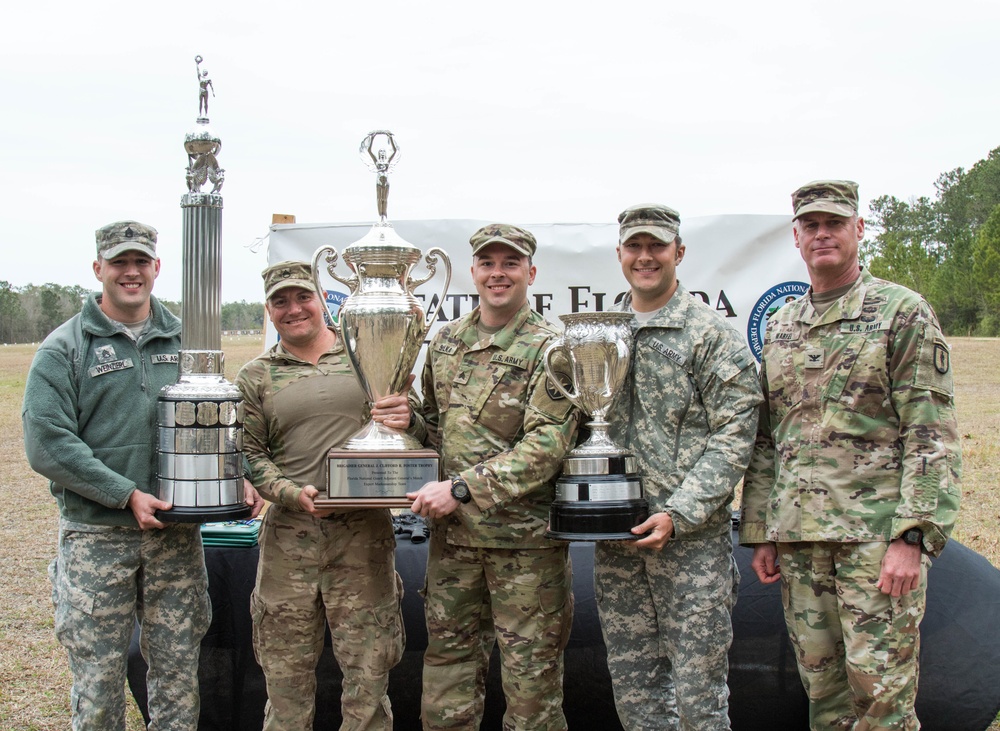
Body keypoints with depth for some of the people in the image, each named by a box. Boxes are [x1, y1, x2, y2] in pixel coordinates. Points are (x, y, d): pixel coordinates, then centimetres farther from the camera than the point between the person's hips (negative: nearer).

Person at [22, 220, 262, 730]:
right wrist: (127, 496, -16)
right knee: (98, 682, 3)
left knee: (178, 675, 10)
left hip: (176, 534, 3)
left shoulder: (185, 342, 11)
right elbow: (47, 444, -11)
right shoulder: (64, 348, -2)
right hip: (96, 535, -3)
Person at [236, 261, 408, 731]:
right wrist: (292, 494, -11)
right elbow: (248, 454, 5)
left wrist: (405, 418, -11)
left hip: (363, 533, 0)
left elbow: (406, 430, 13)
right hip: (288, 537, 1)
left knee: (368, 671, 1)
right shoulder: (255, 377, 10)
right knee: (286, 674, 8)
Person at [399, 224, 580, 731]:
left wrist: (463, 488, -21)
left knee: (531, 674, 4)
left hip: (525, 536, -5)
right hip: (452, 534, 6)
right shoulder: (445, 342, 11)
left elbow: (546, 444, -17)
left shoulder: (549, 349, -8)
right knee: (448, 657, 14)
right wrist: (407, 417, -1)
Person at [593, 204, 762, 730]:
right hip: (614, 537, 5)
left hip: (692, 537, -5)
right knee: (631, 683, 11)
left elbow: (733, 436, -9)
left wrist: (678, 515, -16)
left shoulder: (711, 334, -4)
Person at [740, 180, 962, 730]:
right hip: (798, 536, 5)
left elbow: (933, 435, -8)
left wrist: (912, 538, -15)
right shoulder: (780, 328, 15)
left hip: (878, 533, -5)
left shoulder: (903, 312, -1)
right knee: (821, 684, 10)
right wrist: (760, 534, 12)